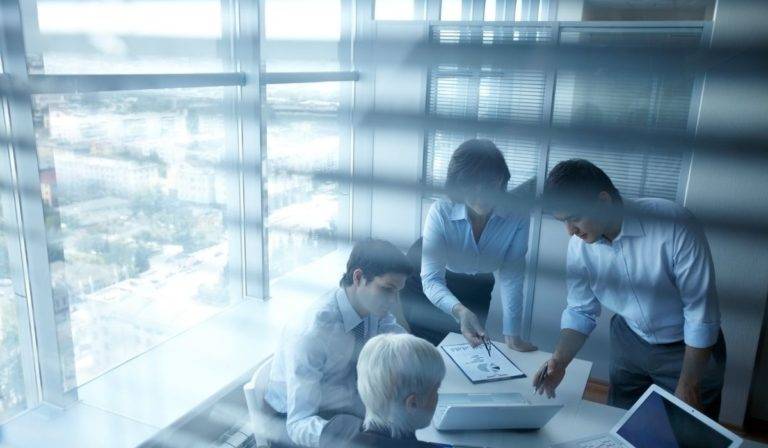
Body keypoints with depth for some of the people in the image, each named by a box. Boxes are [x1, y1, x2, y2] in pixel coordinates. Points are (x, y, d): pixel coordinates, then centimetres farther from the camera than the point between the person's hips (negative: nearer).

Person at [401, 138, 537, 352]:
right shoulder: (441, 212, -34)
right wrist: (459, 310, -55)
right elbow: (431, 280, -37)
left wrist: (511, 334, -28)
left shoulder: (516, 218, -29)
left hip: (477, 288, 2)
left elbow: (511, 277, -23)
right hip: (428, 286, -2)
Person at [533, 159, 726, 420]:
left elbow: (701, 312, -24)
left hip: (690, 347, -3)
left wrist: (688, 387, -18)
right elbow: (581, 311, -4)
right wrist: (560, 360, -19)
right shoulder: (580, 244, -16)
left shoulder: (674, 225, -31)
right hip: (629, 342, 4)